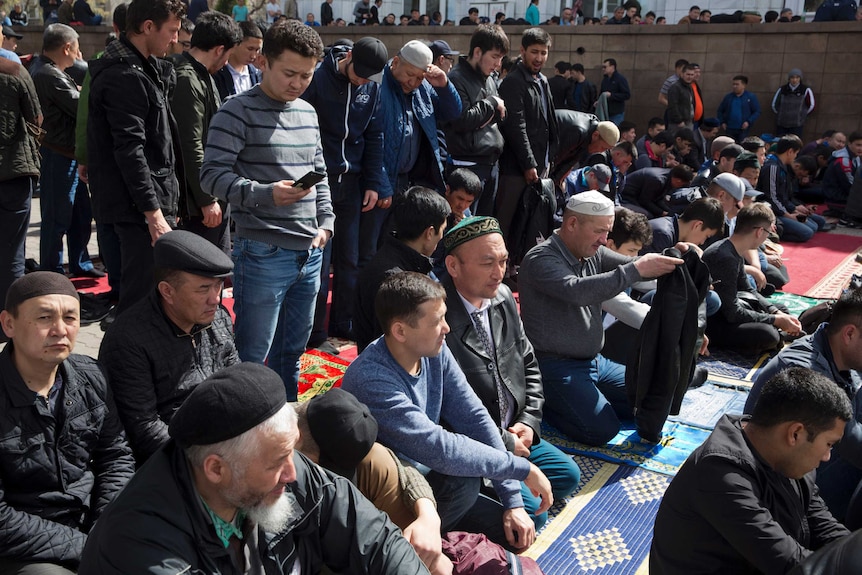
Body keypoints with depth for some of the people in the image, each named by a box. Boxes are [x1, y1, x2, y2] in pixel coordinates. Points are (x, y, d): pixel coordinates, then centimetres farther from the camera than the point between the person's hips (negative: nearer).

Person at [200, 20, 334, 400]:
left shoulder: (307, 112, 13)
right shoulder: (238, 112, -8)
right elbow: (212, 175, -14)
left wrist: (326, 222, 9)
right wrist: (266, 194, -27)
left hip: (310, 253, 7)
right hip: (263, 254, -7)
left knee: (291, 353, 17)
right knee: (251, 356, 2)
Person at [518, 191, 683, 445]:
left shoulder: (593, 253, 5)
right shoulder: (541, 259, -20)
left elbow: (632, 265, -1)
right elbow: (577, 291, -35)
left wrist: (671, 257, -23)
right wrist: (638, 269, -37)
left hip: (593, 361, 9)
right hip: (556, 366, -9)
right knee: (602, 429, -22)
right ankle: (544, 402, 1)